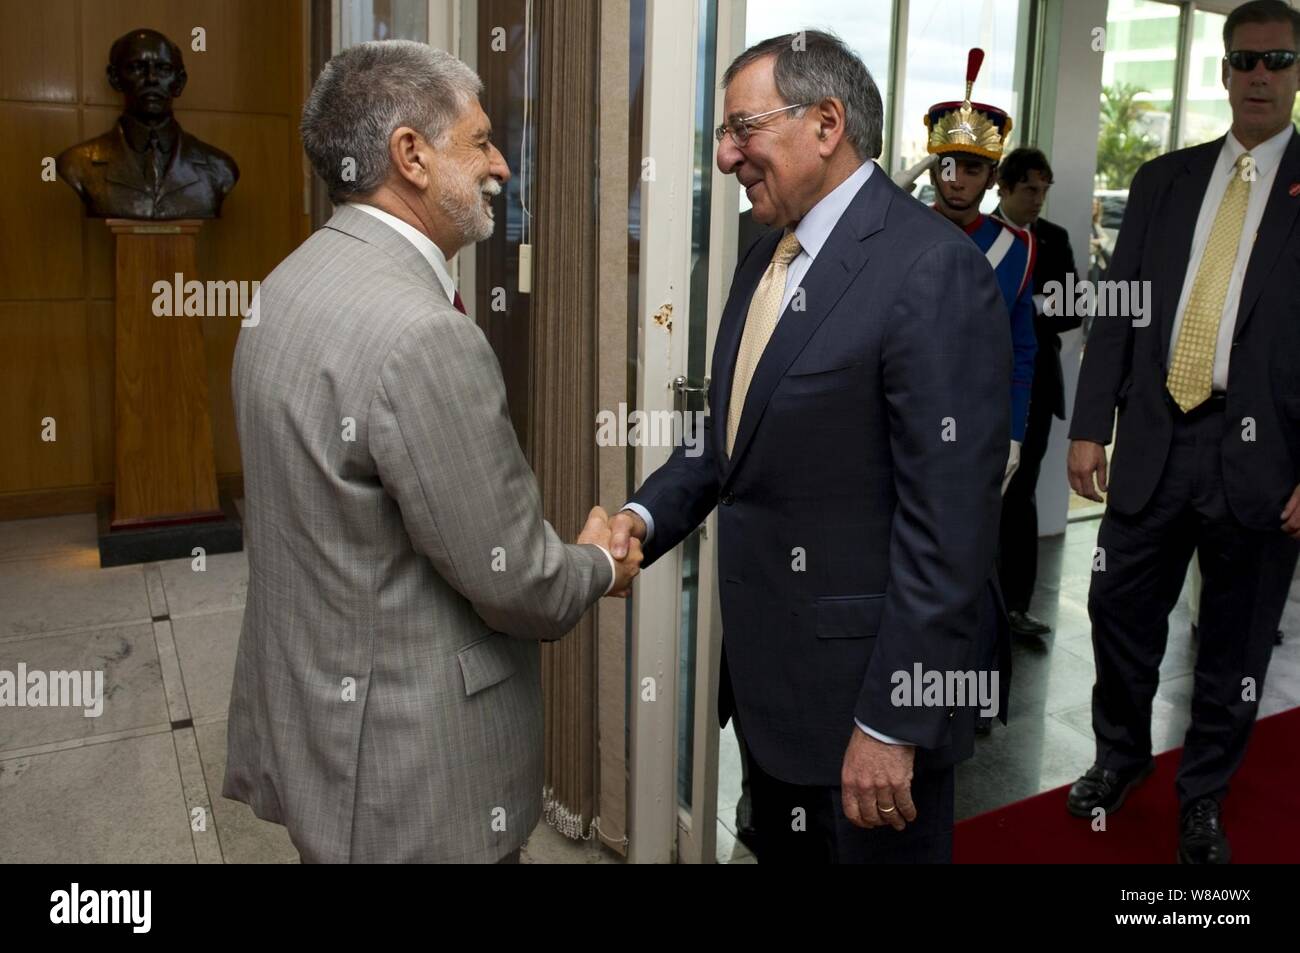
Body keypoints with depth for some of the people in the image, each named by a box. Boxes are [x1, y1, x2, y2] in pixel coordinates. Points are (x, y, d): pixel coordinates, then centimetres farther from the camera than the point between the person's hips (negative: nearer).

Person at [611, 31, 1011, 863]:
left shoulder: (932, 270, -20)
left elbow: (949, 524, -22)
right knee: (781, 850, 25)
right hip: (769, 670, 8)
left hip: (865, 684, -8)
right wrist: (649, 513, -3)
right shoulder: (767, 259, 8)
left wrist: (892, 723, -20)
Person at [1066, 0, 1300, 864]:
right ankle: (1121, 756, 35)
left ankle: (1204, 795, 31)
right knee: (1122, 612, 10)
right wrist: (1090, 426, 2)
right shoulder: (1164, 180, 10)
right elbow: (1117, 310, 8)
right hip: (1155, 439, 3)